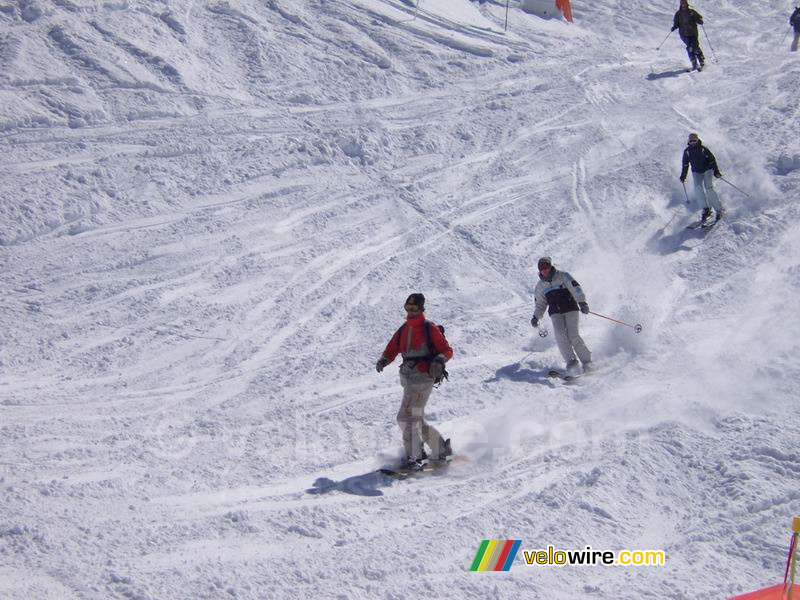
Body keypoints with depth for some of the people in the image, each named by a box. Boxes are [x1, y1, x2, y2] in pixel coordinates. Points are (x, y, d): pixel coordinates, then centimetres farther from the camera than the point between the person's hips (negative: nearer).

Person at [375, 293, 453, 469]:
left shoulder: (430, 329, -4)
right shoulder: (403, 330, 15)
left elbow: (447, 350, -5)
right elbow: (391, 349, 15)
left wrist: (439, 361, -25)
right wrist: (383, 360, -6)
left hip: (422, 377, -8)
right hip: (408, 379, 8)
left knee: (406, 417, -15)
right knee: (416, 420, 14)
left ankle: (414, 457, -12)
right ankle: (441, 449, 27)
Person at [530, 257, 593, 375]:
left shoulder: (563, 276, 0)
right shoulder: (540, 286, 14)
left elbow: (575, 288, -11)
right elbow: (540, 304, 25)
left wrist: (582, 302, -25)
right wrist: (536, 317, 12)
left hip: (570, 308, -3)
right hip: (555, 312, 3)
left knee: (573, 335, -16)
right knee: (560, 334, -20)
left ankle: (587, 362, -6)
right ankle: (571, 362, -19)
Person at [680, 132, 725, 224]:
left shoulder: (703, 149, -8)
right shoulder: (687, 151, 1)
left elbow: (712, 160, -5)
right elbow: (685, 165, 11)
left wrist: (716, 171, -12)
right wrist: (683, 176, 8)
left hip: (707, 170, -3)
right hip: (696, 172, 3)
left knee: (709, 188, -18)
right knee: (698, 188, -20)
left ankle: (719, 210, -12)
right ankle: (706, 209, -13)